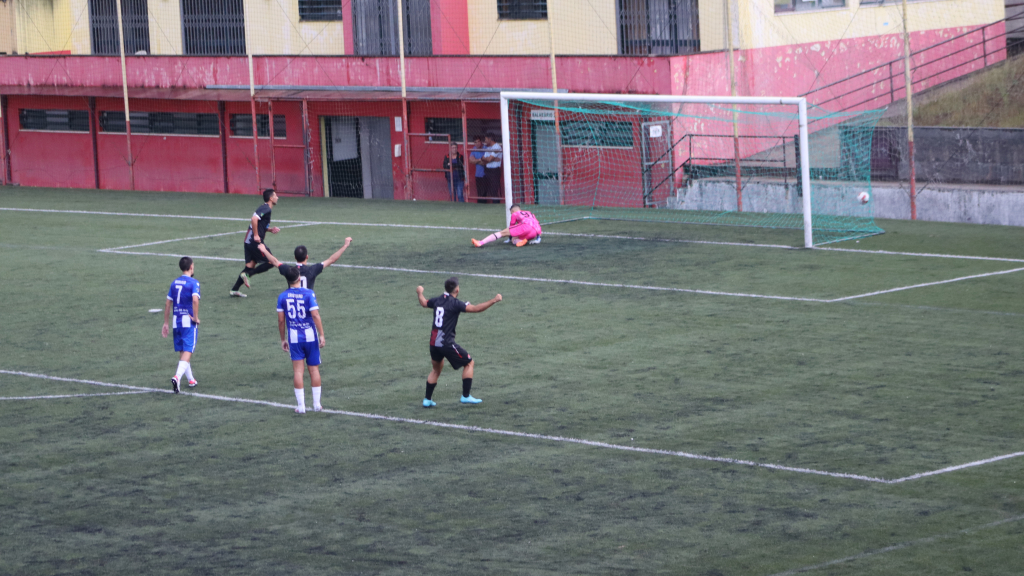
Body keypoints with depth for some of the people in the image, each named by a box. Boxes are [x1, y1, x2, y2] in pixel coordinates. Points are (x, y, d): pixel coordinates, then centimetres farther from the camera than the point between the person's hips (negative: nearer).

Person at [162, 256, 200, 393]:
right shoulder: (193, 283, -8)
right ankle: (177, 377, -28)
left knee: (182, 352, 16)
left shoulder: (174, 283, 10)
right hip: (189, 321, -6)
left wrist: (166, 323, 15)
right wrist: (196, 317, -13)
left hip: (176, 321, 6)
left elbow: (168, 304, 10)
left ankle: (191, 379, 26)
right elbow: (195, 299, -25)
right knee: (188, 352, -8)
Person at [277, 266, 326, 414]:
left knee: (298, 370, 2)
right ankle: (316, 404, 13)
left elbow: (281, 320, 2)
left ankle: (301, 406, 0)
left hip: (294, 338, 1)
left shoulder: (282, 297, 0)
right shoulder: (308, 294, -8)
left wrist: (283, 339, 11)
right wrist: (322, 335, -11)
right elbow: (315, 315, -15)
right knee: (314, 369, 9)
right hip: (310, 336, -1)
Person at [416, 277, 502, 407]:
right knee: (469, 363, 7)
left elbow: (423, 303, 29)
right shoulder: (455, 303, -12)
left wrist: (420, 293, 50)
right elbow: (475, 308, -21)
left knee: (436, 369, 25)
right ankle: (466, 396, 3)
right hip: (447, 343, -7)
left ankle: (427, 399, 24)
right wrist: (494, 300, -17)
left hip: (433, 343, 7)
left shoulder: (437, 300, 8)